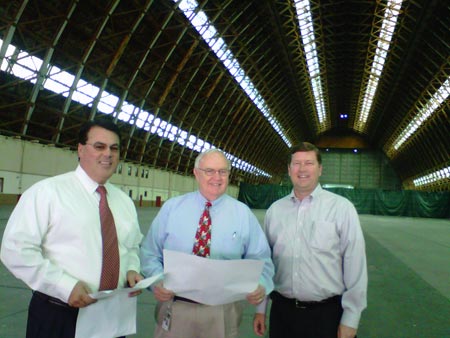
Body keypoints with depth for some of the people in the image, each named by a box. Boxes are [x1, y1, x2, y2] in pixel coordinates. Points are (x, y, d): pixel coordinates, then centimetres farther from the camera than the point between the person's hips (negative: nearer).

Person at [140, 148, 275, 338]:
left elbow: (260, 259, 2)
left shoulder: (243, 213, 1)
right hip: (175, 307, 0)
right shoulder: (171, 208, 1)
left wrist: (261, 284, -18)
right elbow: (150, 253, 1)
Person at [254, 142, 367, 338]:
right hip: (282, 311, 3)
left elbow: (355, 265, -8)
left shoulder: (342, 208, -9)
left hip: (327, 314, -3)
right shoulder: (274, 210, 2)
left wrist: (350, 319, -6)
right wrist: (260, 308, 9)